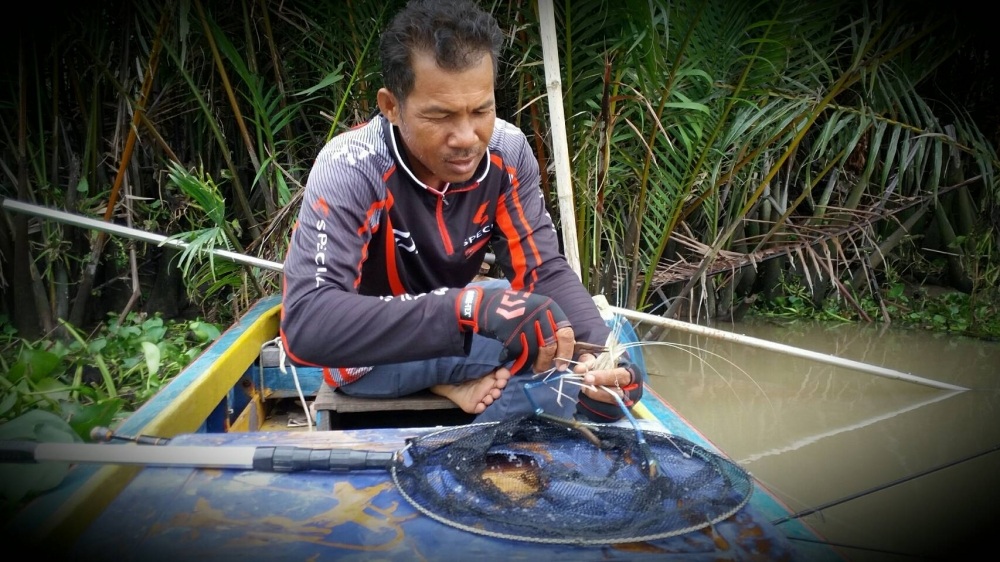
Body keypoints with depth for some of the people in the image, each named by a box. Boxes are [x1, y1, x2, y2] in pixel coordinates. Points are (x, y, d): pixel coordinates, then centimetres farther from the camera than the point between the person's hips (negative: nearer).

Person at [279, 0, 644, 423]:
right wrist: (470, 308, -51)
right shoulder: (349, 169, -30)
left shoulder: (506, 151, -16)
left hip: (453, 317, 6)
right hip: (370, 354, -6)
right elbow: (305, 322, -41)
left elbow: (543, 271, -14)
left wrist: (601, 351, -35)